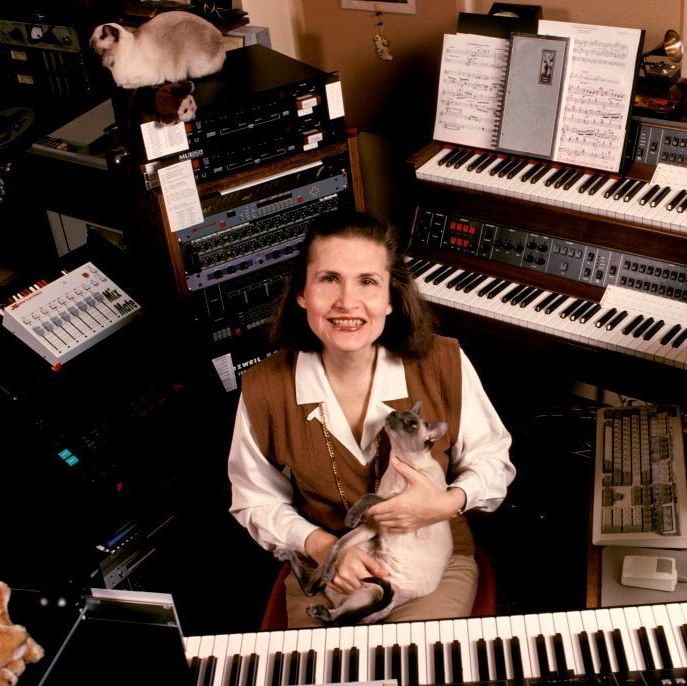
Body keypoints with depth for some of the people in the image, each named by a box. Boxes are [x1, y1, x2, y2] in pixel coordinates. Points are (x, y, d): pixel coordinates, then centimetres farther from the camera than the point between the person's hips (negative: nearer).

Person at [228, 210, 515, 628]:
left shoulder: (443, 364, -16)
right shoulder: (264, 388, -14)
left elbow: (493, 459, 0)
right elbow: (258, 500, 0)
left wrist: (449, 503, -21)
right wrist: (322, 546, -17)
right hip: (325, 572, 1)